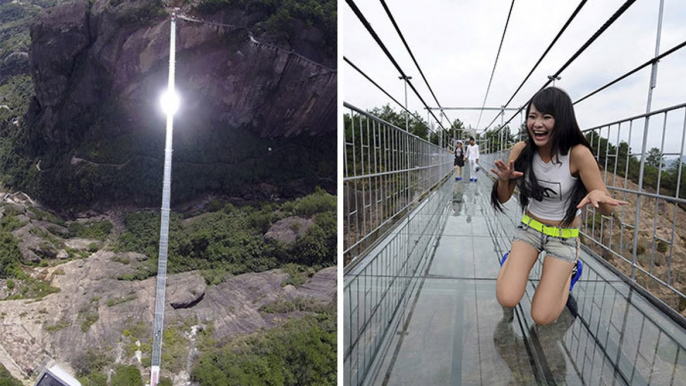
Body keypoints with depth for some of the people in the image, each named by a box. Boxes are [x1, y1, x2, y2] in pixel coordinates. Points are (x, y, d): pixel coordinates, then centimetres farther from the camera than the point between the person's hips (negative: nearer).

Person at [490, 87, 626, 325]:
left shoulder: (578, 154, -22)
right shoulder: (521, 150, -13)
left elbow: (607, 210, -18)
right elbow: (503, 198, -3)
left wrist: (598, 195, -42)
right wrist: (503, 179, -26)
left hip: (564, 236, -2)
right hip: (529, 228, 2)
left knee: (542, 317, -6)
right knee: (507, 299, -17)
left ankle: (570, 270, 21)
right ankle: (513, 260, 16)